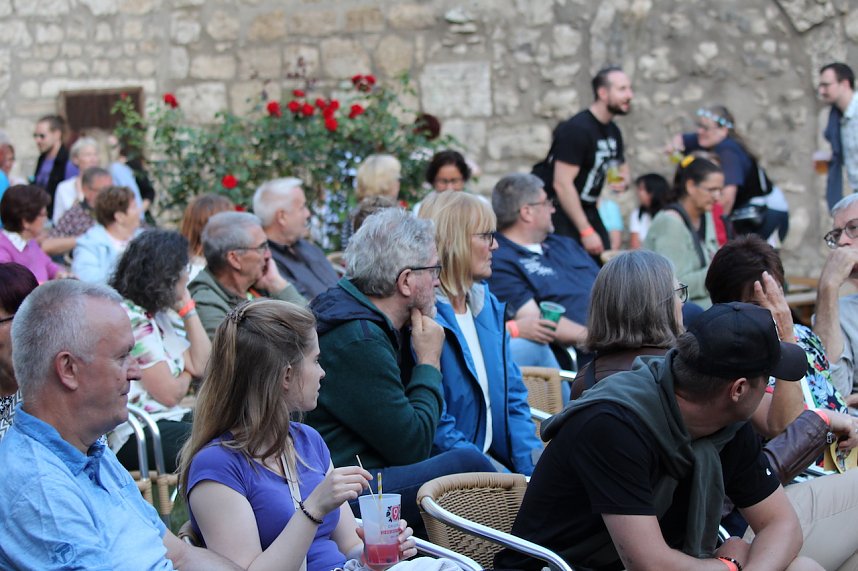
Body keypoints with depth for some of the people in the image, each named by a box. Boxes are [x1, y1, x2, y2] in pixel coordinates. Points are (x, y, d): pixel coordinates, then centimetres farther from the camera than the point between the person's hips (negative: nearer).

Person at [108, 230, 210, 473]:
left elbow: (201, 366, 12)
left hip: (169, 418, 10)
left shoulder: (160, 314, 16)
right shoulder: (132, 319, -14)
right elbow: (170, 394, -14)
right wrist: (186, 376, 9)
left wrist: (188, 309, 11)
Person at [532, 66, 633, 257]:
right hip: (558, 208, -8)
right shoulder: (576, 129, -19)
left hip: (586, 208, 8)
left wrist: (624, 180, -2)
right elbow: (562, 184, -24)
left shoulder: (613, 132, 8)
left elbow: (622, 167, 26)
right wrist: (586, 232, -25)